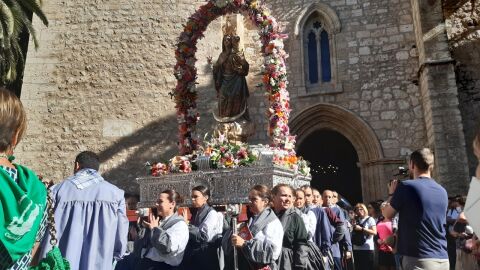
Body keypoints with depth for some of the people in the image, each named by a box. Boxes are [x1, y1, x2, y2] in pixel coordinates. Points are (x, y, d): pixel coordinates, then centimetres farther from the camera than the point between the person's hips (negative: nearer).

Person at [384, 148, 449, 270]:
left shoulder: (406, 186, -11)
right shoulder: (442, 191, 7)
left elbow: (388, 214, 0)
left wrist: (392, 193, 16)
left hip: (419, 259, -6)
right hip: (442, 259, 7)